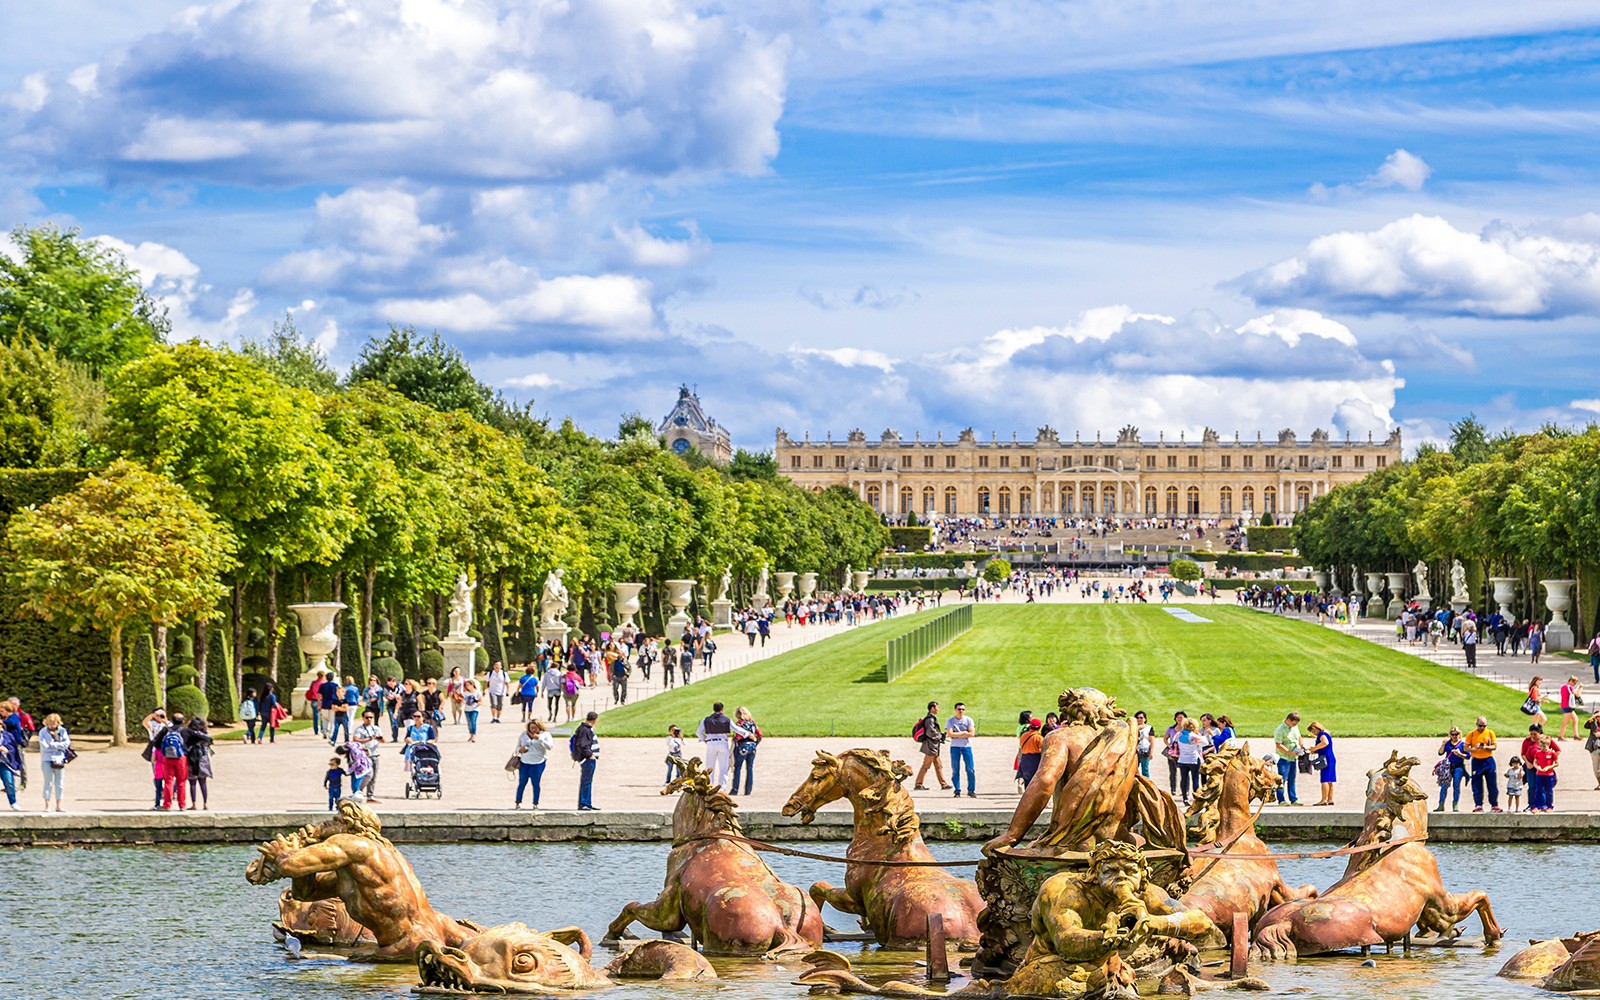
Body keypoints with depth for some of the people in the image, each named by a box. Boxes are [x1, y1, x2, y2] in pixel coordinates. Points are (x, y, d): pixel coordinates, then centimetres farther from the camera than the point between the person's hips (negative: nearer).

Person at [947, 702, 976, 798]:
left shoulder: (969, 720, 4)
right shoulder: (950, 721, 3)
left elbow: (972, 733, -7)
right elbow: (949, 734, -10)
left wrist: (957, 735, -10)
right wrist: (964, 733, -9)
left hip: (967, 746, 0)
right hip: (955, 747, 0)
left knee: (970, 769, -5)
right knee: (955, 770, -1)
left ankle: (971, 790, 3)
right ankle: (957, 791, 4)